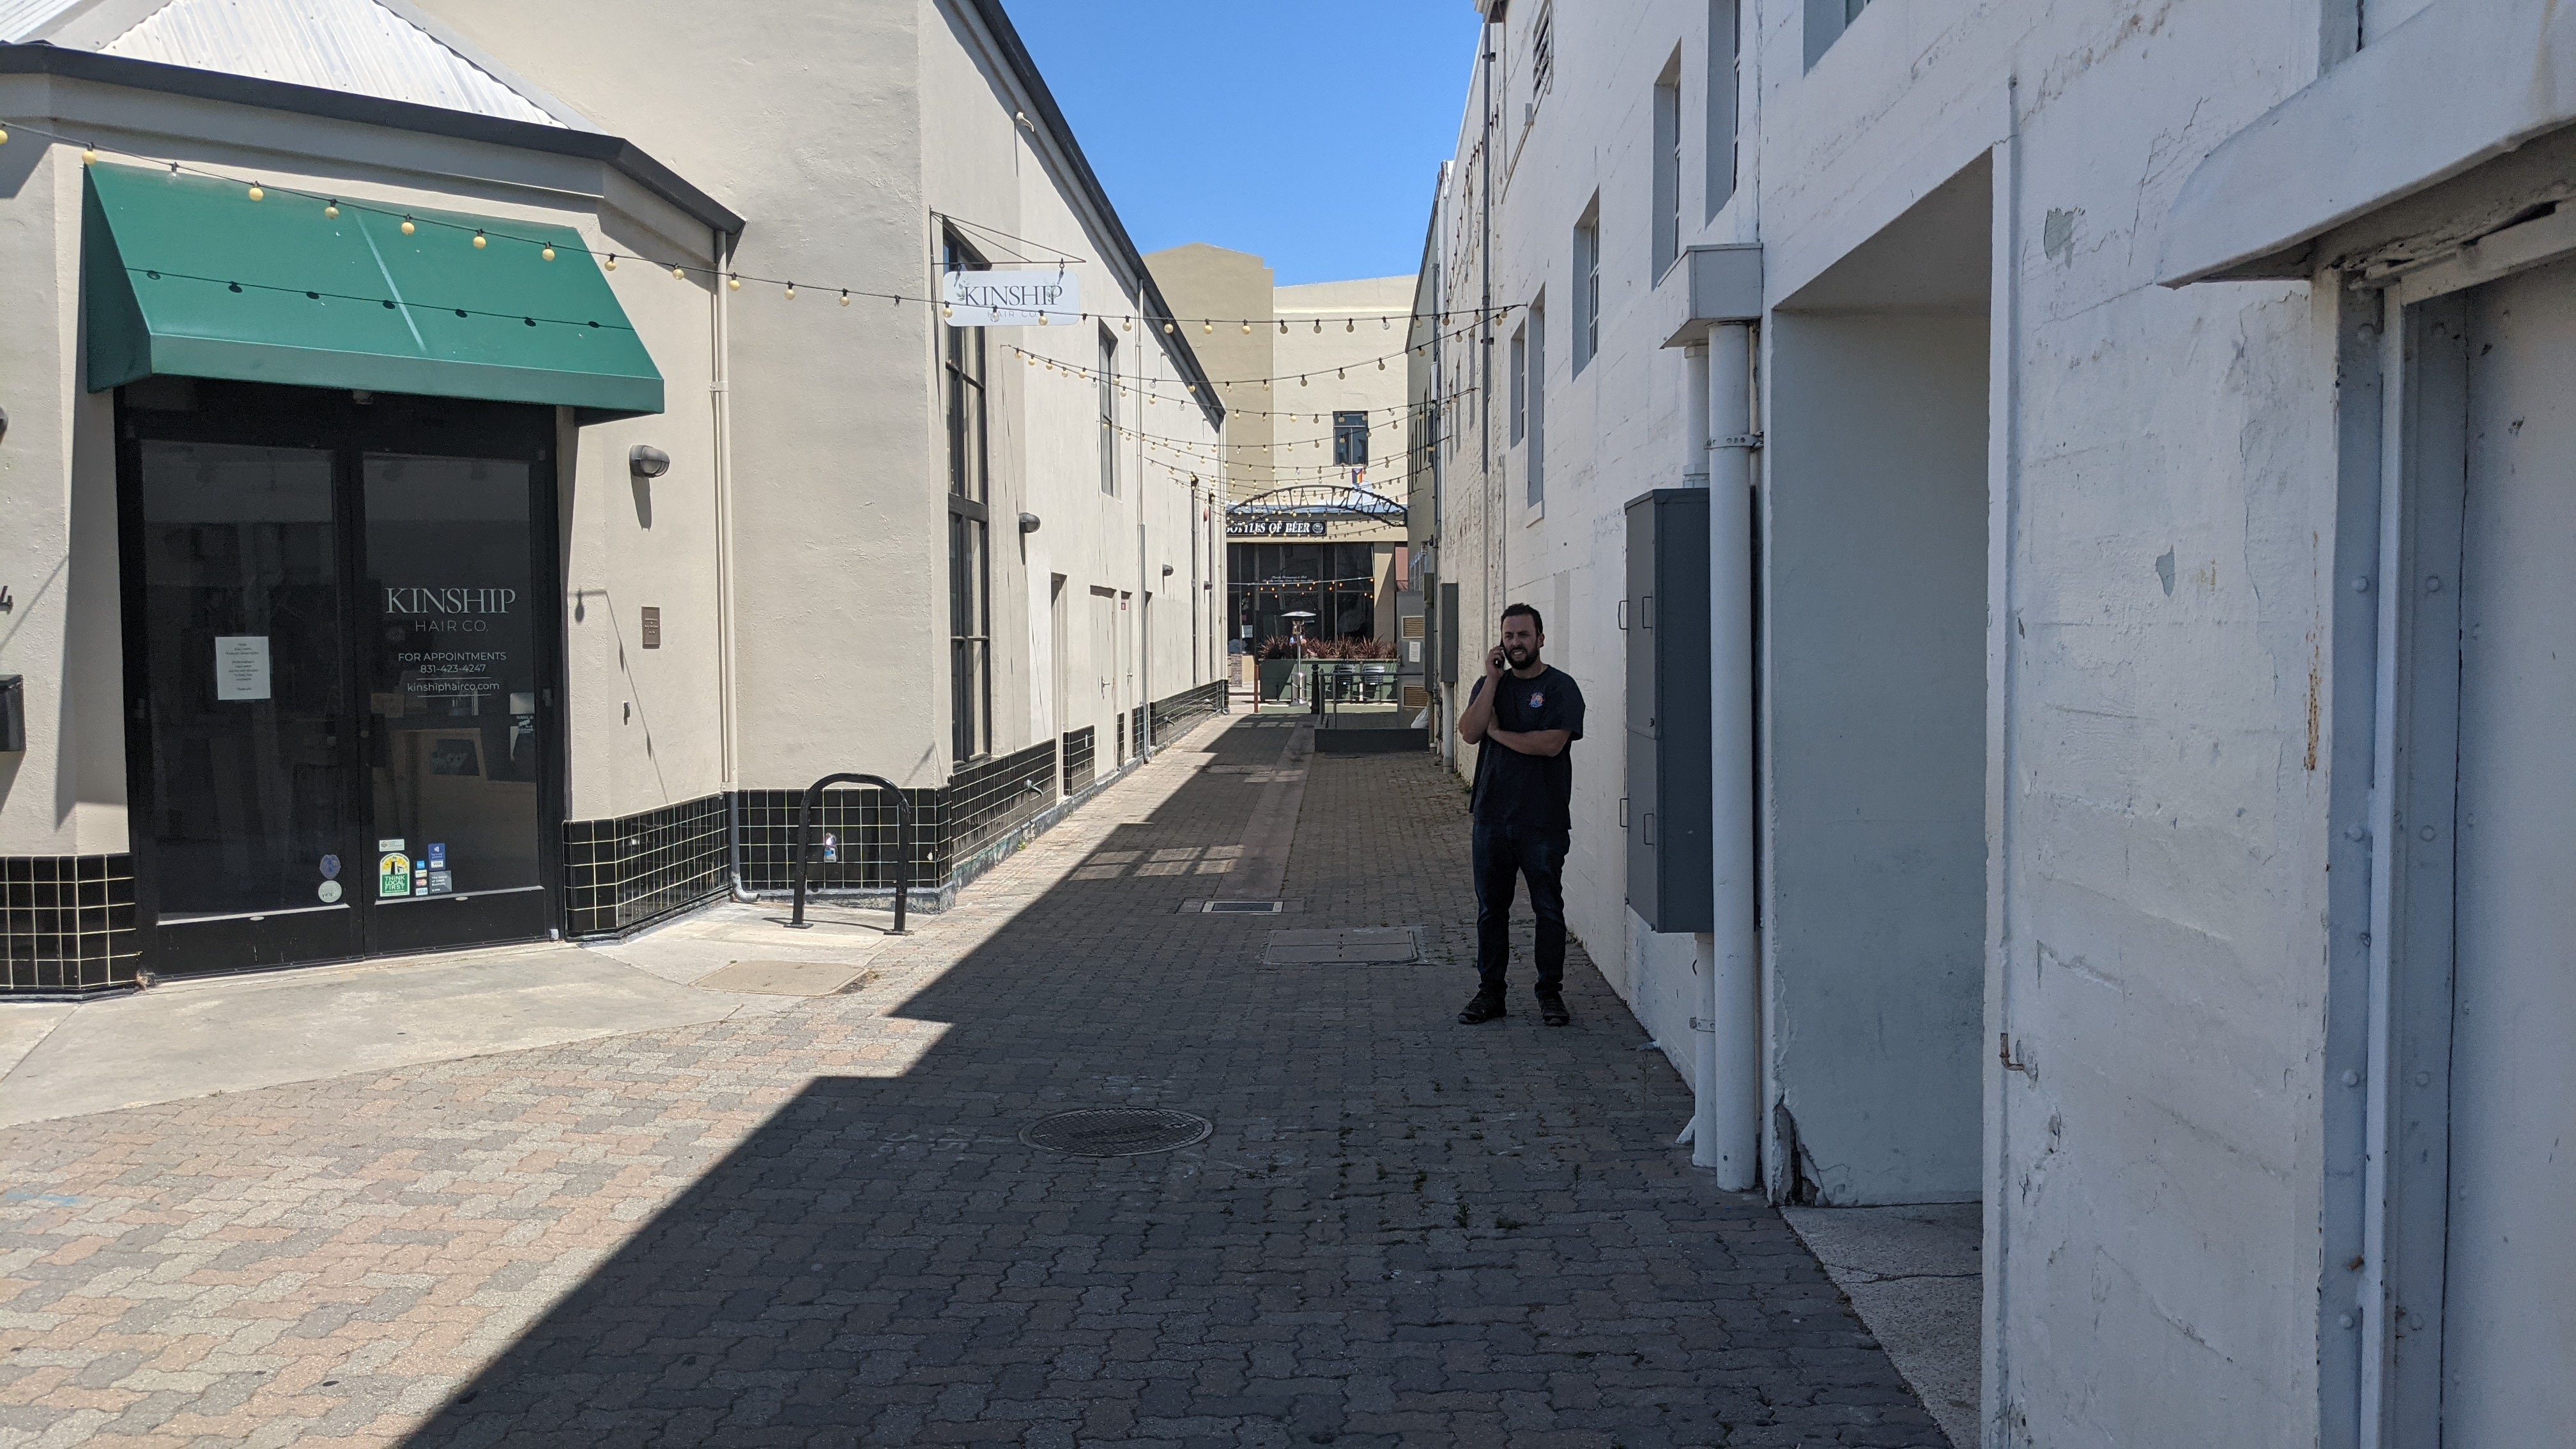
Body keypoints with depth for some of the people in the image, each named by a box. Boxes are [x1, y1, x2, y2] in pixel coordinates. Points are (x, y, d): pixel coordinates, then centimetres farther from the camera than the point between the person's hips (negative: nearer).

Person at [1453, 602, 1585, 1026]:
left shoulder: (1560, 687, -4)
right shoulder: (1490, 684, 10)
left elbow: (1551, 744, -18)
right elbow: (1469, 732, -6)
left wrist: (1498, 732, -7)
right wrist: (1492, 680, -9)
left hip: (1544, 820, -4)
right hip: (1492, 816, 4)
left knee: (1549, 908, 4)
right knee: (1490, 908, 9)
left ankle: (1551, 992, 15)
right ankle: (1489, 992, 18)